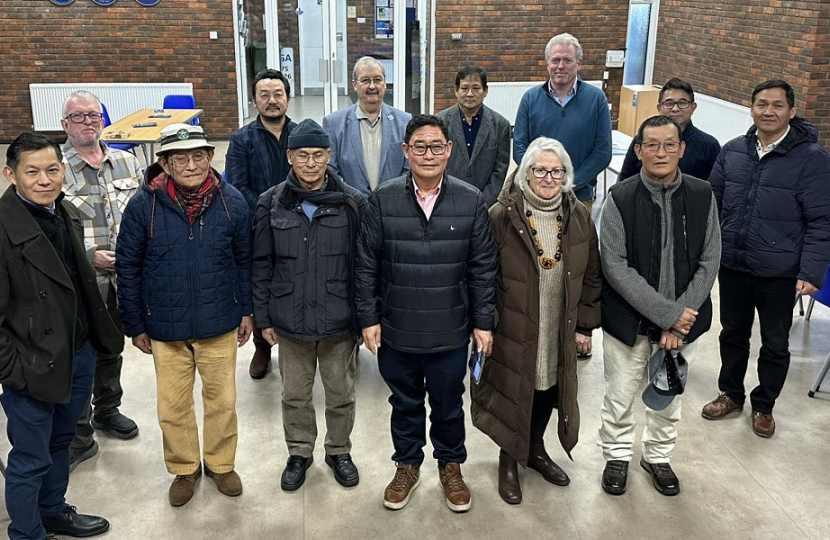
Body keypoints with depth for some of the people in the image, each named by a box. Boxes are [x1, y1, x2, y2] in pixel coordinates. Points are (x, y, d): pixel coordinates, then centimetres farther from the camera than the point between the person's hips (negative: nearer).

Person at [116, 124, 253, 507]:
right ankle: (183, 469, 35)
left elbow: (244, 260, 4)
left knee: (222, 400, 13)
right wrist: (135, 325, 2)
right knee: (172, 406, 11)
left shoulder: (232, 202, -8)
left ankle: (221, 463, 37)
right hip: (166, 328, 0)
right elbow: (127, 268, -2)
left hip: (219, 324, 1)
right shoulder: (143, 205, -11)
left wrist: (246, 310, 7)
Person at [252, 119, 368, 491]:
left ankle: (339, 451, 37)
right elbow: (262, 265, 2)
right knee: (295, 394, 16)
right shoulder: (271, 204, -2)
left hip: (340, 321, -1)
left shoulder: (353, 203, -7)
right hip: (290, 321, 1)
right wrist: (264, 317, 2)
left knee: (341, 394, 15)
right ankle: (299, 453, 37)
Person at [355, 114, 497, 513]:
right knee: (405, 404, 18)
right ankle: (407, 466, 40)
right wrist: (369, 318, -2)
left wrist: (483, 322, 0)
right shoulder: (382, 200, -6)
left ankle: (450, 466, 40)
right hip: (396, 331, 0)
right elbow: (366, 266, -1)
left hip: (450, 332, 0)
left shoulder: (471, 201, -5)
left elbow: (483, 268, -1)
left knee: (448, 405, 16)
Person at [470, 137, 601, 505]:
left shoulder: (579, 218, 0)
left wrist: (585, 326, 6)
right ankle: (509, 460, 32)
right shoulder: (502, 216, -14)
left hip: (560, 333, 4)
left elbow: (591, 277, 7)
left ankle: (535, 449, 44)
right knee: (513, 392, 9)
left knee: (548, 390, 18)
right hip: (513, 333, -4)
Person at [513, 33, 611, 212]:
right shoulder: (530, 98, 1)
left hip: (580, 196, 0)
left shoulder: (596, 98, -3)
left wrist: (571, 183, -13)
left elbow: (602, 151, -4)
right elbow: (519, 147, 0)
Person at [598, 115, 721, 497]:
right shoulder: (620, 199, -12)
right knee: (620, 396, 11)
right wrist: (667, 313, -18)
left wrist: (680, 316, -13)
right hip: (628, 318, -2)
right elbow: (615, 266, -15)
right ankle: (617, 455, 36)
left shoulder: (702, 196, -4)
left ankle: (658, 456, 41)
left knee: (669, 395, 18)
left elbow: (709, 262, -3)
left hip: (684, 319, 2)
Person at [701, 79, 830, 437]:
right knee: (733, 334, 19)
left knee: (775, 344, 12)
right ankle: (731, 394, 38)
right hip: (731, 266, 4)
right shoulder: (732, 151, 2)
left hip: (780, 274, -3)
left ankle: (764, 405, 32)